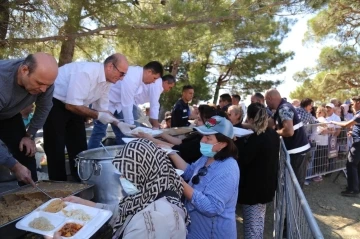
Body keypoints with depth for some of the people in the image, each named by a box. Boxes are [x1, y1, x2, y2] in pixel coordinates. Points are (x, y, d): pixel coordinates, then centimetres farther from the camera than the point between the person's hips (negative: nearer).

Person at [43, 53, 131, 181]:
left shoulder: (107, 81, -5)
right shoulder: (86, 72, -32)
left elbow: (102, 108, 4)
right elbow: (72, 105, -33)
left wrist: (118, 123, -7)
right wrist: (97, 116, -26)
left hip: (74, 106, 8)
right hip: (53, 104, -8)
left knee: (79, 148, 10)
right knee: (56, 150, -2)